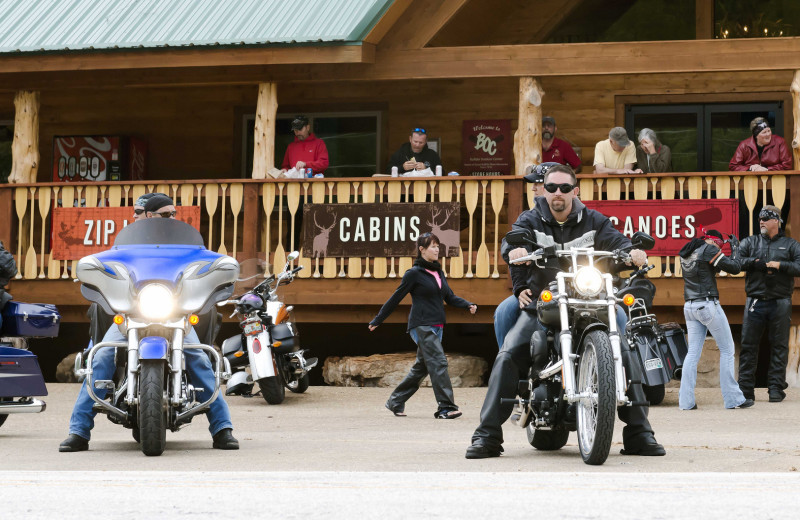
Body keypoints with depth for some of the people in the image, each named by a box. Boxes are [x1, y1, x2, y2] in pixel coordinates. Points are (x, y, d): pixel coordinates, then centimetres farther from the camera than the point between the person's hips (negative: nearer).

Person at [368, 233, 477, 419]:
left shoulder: (438, 272, 17)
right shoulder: (414, 273, -5)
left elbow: (450, 297, 19)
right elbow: (395, 298, 0)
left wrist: (468, 305, 1)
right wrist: (377, 320, 5)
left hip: (436, 327, 8)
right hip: (421, 326, -8)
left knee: (421, 367, 10)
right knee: (438, 362, -16)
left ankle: (395, 402, 21)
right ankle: (446, 407, -18)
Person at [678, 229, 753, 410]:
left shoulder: (686, 253, 14)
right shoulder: (709, 249, -9)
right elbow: (734, 268, -10)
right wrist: (735, 247, 2)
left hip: (690, 307, 7)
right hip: (708, 305, -7)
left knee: (693, 353, 7)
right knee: (727, 350, 3)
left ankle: (686, 400, 0)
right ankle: (732, 398, 3)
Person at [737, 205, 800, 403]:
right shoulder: (750, 242, 13)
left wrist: (780, 265, -14)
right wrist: (758, 263, -14)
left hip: (780, 303, -1)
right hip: (755, 302, 1)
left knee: (779, 346, 1)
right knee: (748, 345, -2)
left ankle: (776, 388, 6)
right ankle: (745, 389, 1)